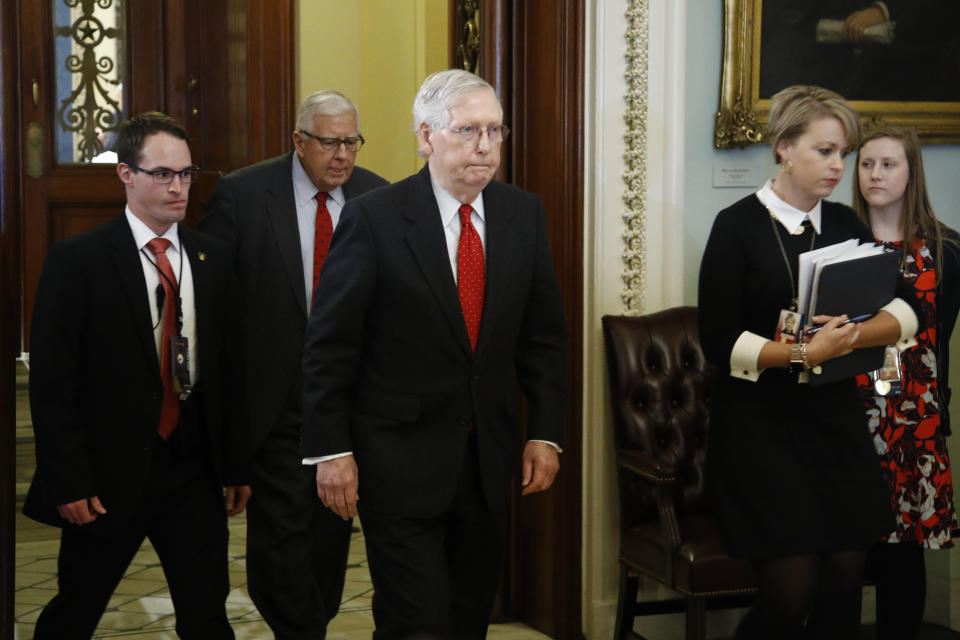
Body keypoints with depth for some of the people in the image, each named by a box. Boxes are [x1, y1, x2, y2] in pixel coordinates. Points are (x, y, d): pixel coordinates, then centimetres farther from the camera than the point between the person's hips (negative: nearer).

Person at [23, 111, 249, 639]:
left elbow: (228, 370, 10)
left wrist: (236, 466, 8)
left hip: (193, 473, 3)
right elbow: (51, 383, -9)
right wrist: (68, 482, -13)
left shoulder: (212, 259, 7)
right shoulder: (77, 260, -7)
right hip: (109, 476, -3)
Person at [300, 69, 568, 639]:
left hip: (488, 458, 5)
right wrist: (331, 450, -9)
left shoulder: (525, 214, 4)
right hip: (399, 459, -4)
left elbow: (544, 335, 9)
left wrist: (546, 433, 4)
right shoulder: (373, 218, -9)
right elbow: (330, 345, -7)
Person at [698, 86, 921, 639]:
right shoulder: (739, 227, -4)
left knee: (845, 578, 0)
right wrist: (804, 354, -21)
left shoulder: (845, 225, 11)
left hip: (836, 419, 5)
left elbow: (906, 313, 2)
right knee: (791, 591, -9)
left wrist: (851, 336, -18)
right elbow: (720, 341, -9)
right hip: (761, 423, -5)